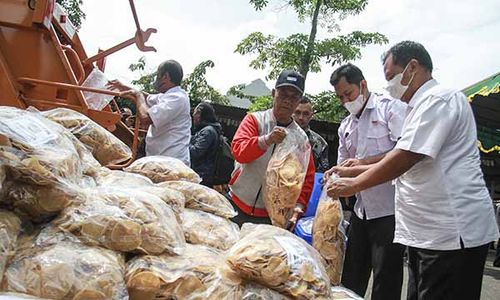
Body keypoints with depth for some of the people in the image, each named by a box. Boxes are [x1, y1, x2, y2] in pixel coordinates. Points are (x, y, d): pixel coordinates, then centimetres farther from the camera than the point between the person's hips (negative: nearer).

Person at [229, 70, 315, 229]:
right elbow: (238, 151, -15)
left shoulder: (300, 137, 5)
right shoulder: (254, 119, 0)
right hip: (237, 207, -1)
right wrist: (267, 140, -31)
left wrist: (298, 206, -10)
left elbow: (307, 177, 5)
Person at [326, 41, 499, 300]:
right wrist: (353, 170, 16)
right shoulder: (423, 106, 22)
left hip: (452, 233, -10)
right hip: (428, 233, 10)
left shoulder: (438, 98, -11)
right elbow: (404, 162, 24)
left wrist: (355, 184, -11)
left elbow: (405, 158, -20)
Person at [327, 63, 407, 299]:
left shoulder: (391, 107, -5)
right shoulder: (345, 127, 17)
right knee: (351, 278, 14)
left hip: (389, 209, -7)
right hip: (361, 209, 7)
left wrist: (364, 162, -20)